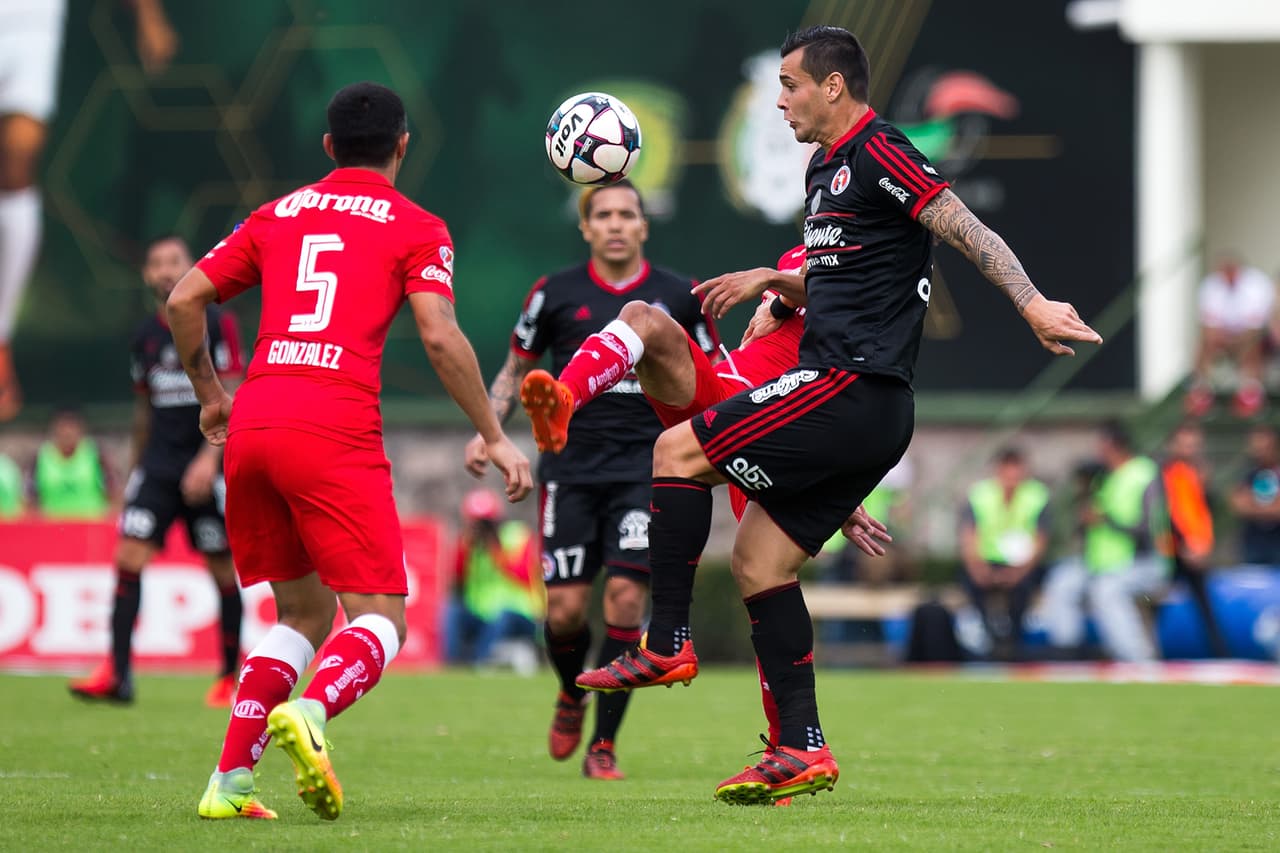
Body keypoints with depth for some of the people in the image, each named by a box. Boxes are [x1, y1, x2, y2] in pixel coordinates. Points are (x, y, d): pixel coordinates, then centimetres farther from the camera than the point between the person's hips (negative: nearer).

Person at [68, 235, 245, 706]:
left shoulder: (217, 323, -5)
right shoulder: (145, 336, 10)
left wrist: (209, 458, -21)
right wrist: (134, 468, 21)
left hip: (208, 467, -4)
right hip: (158, 464, 4)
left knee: (223, 570, 1)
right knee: (128, 557, -10)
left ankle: (230, 677, 13)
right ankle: (117, 673, -13)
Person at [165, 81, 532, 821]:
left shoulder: (276, 215, 20)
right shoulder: (416, 227, 7)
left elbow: (184, 301, 16)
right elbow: (440, 338, -5)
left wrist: (211, 394, 29)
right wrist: (495, 437, 1)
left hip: (251, 427, 5)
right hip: (337, 430, -5)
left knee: (303, 613, 19)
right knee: (380, 618, -2)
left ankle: (231, 780, 6)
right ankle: (309, 712, -33)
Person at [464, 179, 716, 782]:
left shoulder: (678, 297, 5)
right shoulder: (555, 295, 5)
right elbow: (515, 370, 15)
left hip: (645, 467, 0)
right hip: (571, 466, 1)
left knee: (625, 593, -14)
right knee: (565, 607, -6)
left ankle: (604, 744, -3)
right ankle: (571, 696, 29)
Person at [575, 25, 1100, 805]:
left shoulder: (878, 151, -8)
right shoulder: (827, 170, 21)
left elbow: (969, 232, -16)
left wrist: (1033, 304, -27)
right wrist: (773, 281, 20)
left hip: (852, 390, -10)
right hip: (866, 416, 10)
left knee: (679, 450, -10)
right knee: (759, 559, 7)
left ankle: (668, 645, -8)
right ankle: (803, 750, 6)